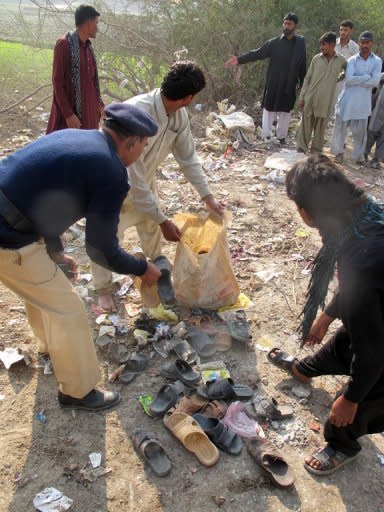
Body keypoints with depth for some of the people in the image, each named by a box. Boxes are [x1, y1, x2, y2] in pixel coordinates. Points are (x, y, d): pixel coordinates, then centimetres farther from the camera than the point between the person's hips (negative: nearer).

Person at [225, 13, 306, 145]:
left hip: (290, 85, 1)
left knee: (285, 112, 12)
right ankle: (267, 137, 15)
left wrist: (302, 83, 8)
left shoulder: (300, 42, 2)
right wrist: (239, 59, -21)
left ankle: (281, 136, 26)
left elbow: (302, 64, 7)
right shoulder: (274, 42, -4)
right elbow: (257, 53, -9)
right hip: (273, 84, -1)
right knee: (269, 109, 5)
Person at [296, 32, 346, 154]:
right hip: (310, 98, 0)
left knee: (320, 128, 7)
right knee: (305, 124, 2)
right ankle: (301, 149, 10)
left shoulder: (341, 61, 2)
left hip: (326, 101, 0)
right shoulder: (316, 58, 2)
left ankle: (316, 150, 17)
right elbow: (307, 78, 4)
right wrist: (301, 97, -1)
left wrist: (338, 78, 6)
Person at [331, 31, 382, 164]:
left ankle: (358, 155, 19)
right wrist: (367, 77, -11)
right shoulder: (352, 60, 1)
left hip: (363, 102, 0)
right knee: (340, 127, 3)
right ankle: (339, 152, 18)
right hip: (347, 100, 0)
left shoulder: (377, 61, 1)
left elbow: (375, 82, -10)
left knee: (360, 130, 6)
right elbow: (349, 79, -13)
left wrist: (357, 80, -10)